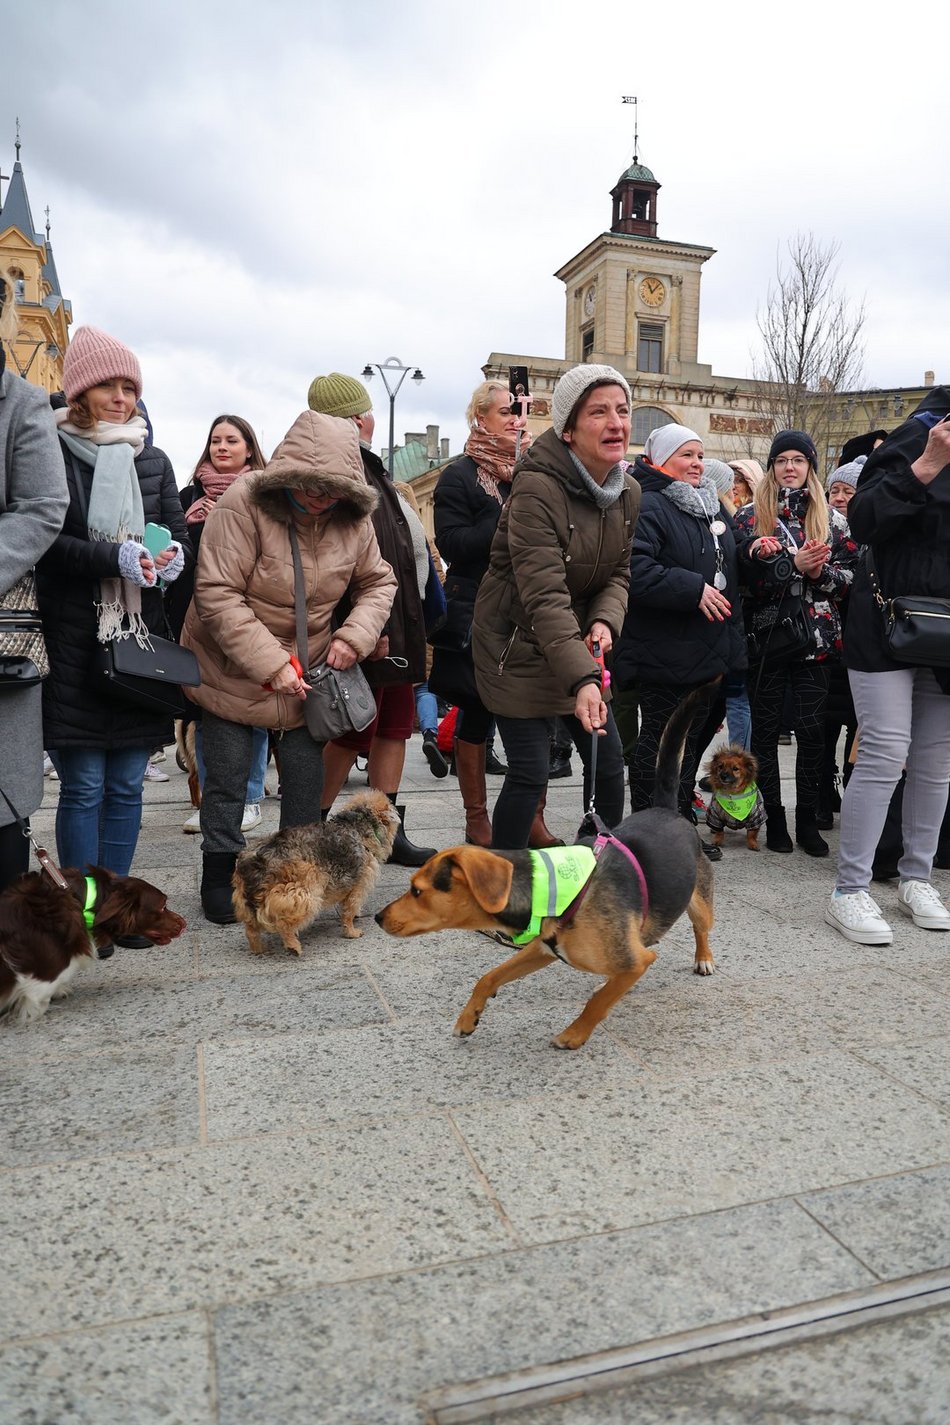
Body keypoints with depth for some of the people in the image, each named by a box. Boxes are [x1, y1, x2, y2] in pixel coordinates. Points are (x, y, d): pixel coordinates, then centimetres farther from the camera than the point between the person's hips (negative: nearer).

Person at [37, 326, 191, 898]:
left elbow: (180, 532, 10)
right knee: (83, 787, 0)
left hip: (140, 640, 4)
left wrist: (174, 555, -13)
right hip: (73, 642, -4)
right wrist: (116, 558, -23)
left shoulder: (153, 460, 14)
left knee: (127, 785, 9)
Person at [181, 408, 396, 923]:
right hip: (233, 669, -3)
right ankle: (220, 878, 24)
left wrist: (355, 634, -13)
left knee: (306, 775, 7)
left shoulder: (352, 518, -7)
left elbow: (378, 582, 6)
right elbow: (217, 594, -24)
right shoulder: (243, 505, -22)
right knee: (227, 777, 6)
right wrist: (270, 664, -28)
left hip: (308, 671, 4)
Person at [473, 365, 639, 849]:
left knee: (609, 763, 9)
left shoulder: (628, 491, 2)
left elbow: (617, 574, 8)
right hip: (517, 646, -7)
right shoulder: (537, 488, -23)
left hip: (579, 648, 7)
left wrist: (604, 622, -14)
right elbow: (544, 597, -30)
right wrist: (583, 680, -37)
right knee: (530, 773, -6)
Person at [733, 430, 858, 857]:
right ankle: (774, 817, 17)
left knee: (810, 729, 1)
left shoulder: (831, 519, 10)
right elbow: (748, 576, -7)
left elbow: (850, 575, 6)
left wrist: (820, 572, -13)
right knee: (765, 728, 4)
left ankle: (807, 818, 15)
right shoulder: (749, 516, 4)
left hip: (815, 637, 1)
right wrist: (796, 565, -19)